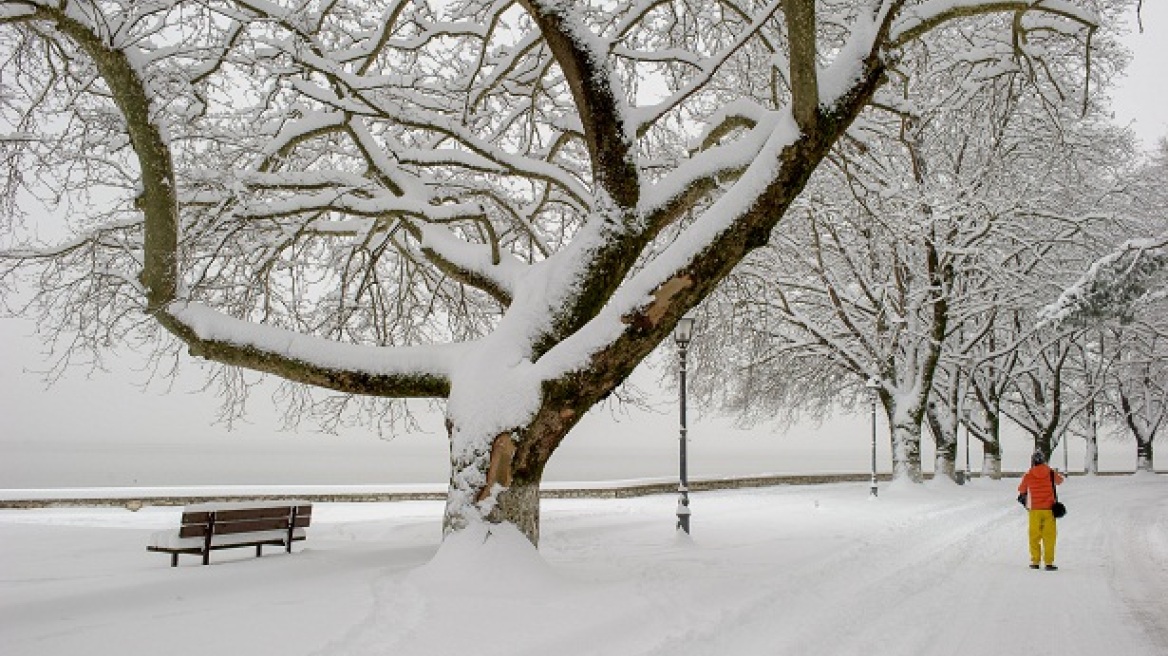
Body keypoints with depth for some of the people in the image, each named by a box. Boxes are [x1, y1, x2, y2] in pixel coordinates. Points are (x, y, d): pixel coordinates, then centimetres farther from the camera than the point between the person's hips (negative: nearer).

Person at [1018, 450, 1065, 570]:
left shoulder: (1028, 475, -5)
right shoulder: (1051, 473, -3)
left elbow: (1021, 489, 11)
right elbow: (1060, 480, 20)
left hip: (1035, 510, 0)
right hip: (1049, 509, 0)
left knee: (1034, 536, 10)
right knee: (1049, 536, 4)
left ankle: (1035, 562, 10)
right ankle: (1049, 562, 0)